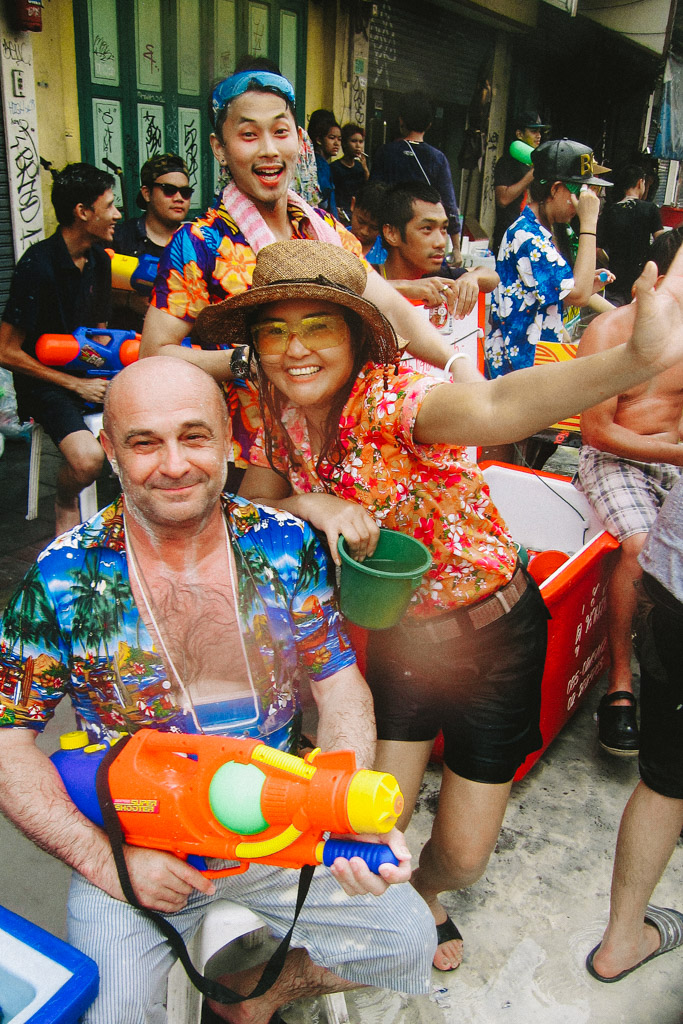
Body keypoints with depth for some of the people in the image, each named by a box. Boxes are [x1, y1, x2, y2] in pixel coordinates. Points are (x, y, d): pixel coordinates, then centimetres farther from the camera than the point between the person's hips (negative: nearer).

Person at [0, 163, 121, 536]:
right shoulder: (38, 265, -16)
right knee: (87, 457, -32)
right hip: (45, 380, -7)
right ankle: (65, 505, 4)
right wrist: (75, 384, -14)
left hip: (89, 373, 7)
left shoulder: (99, 260, 7)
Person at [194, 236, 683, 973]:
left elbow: (495, 407, -48)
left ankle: (425, 892, 48)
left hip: (492, 635, -4)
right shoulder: (280, 422, -6)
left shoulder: (389, 395, -28)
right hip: (398, 636, 4)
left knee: (463, 856, 8)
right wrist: (308, 504, -26)